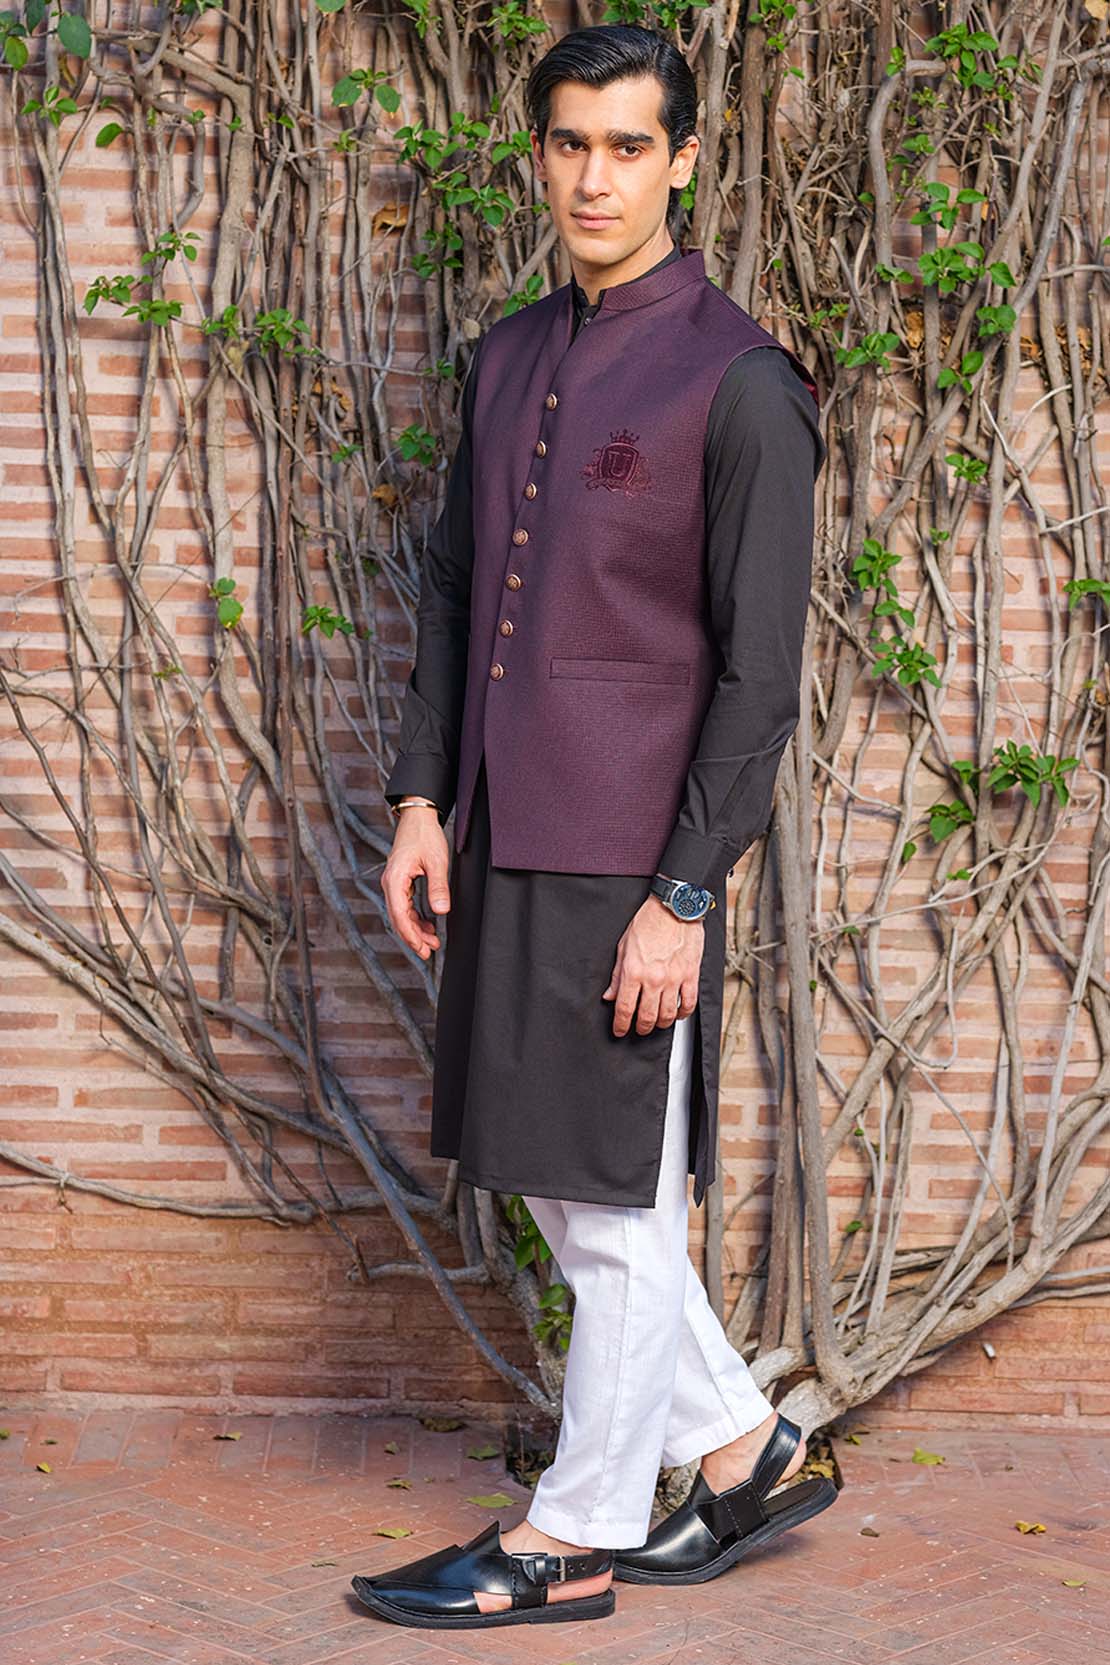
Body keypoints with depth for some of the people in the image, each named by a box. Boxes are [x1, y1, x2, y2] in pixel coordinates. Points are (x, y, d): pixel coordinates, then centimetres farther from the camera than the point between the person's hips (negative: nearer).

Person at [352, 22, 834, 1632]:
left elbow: (759, 669, -12)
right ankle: (751, 1453, 31)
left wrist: (680, 899, -15)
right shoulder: (510, 358, 13)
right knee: (557, 1190, 15)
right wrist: (423, 801, 9)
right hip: (506, 844, 8)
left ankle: (574, 1540, 18)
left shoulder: (739, 382, -10)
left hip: (633, 862, -8)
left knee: (619, 1211, 4)